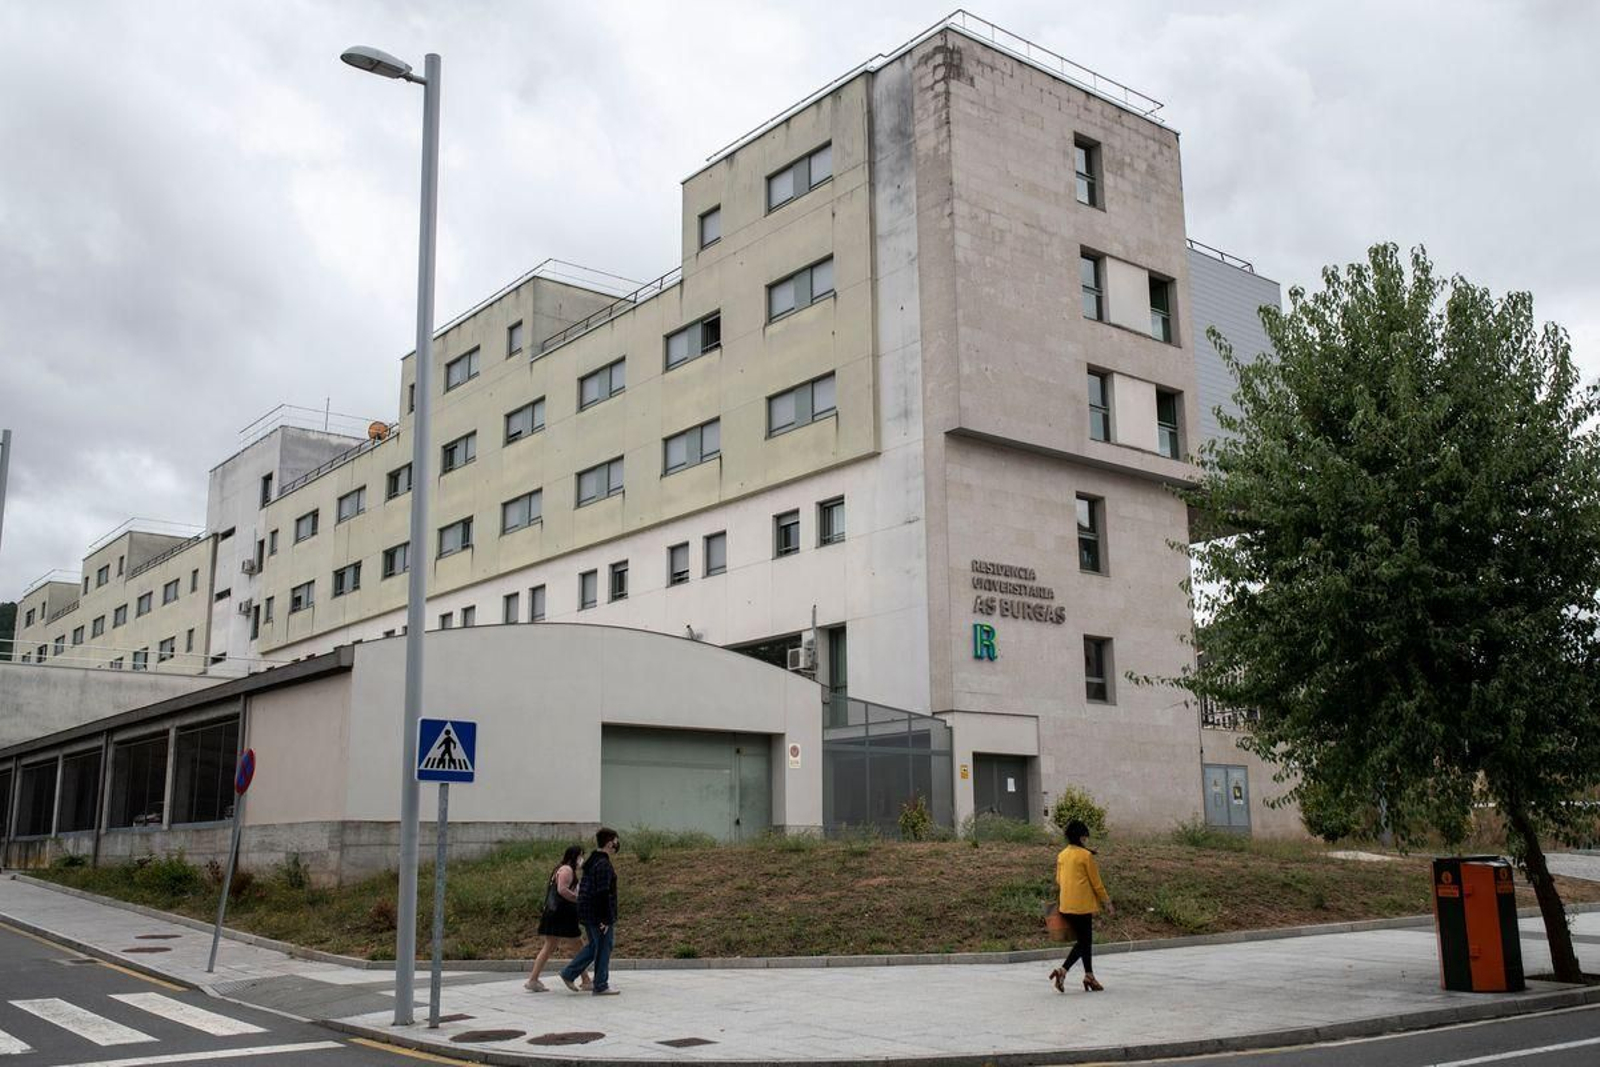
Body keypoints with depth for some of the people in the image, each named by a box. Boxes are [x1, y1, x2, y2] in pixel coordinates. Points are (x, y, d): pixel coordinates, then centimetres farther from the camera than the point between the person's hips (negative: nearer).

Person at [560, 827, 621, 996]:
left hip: (587, 913, 9)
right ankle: (601, 987, 7)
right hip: (599, 916, -9)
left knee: (594, 946, 20)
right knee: (603, 949, 1)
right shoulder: (604, 864, -18)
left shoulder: (591, 861, 13)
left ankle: (569, 973, 17)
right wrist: (606, 919, -20)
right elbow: (603, 893, -22)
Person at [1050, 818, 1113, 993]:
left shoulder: (1062, 855, 9)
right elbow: (1096, 883, -6)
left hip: (1066, 905, 7)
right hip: (1082, 904, -7)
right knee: (1084, 942, -1)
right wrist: (1107, 903, 2)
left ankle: (1089, 976, 18)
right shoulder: (1086, 855, -10)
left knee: (1084, 941, 16)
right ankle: (1063, 970, -16)